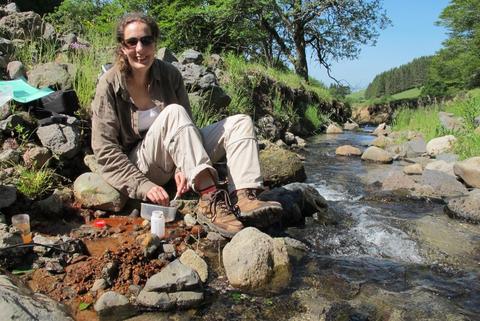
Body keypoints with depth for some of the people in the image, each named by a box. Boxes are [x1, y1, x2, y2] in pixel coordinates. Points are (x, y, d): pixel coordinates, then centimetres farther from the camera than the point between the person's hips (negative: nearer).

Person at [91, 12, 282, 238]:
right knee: (172, 112, -32)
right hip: (141, 166, -4)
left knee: (240, 123, -10)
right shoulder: (109, 85, -12)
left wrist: (183, 167, -19)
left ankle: (242, 197, -33)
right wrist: (143, 186, -25)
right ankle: (210, 199, -41)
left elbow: (186, 125, -2)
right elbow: (105, 149, -15)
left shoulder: (169, 74, -2)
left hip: (175, 162, 5)